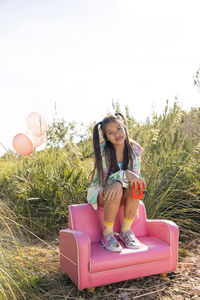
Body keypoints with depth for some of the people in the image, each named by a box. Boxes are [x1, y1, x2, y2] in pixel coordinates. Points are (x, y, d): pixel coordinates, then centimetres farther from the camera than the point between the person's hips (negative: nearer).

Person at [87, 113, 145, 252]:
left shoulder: (135, 149, -11)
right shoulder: (103, 150, -20)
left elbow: (135, 176, -16)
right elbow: (105, 180, -22)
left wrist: (119, 182, -38)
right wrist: (125, 174, -42)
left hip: (123, 196, 3)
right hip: (100, 192, -3)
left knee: (135, 186, -30)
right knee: (115, 193, -36)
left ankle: (126, 231, -13)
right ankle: (107, 235, -18)